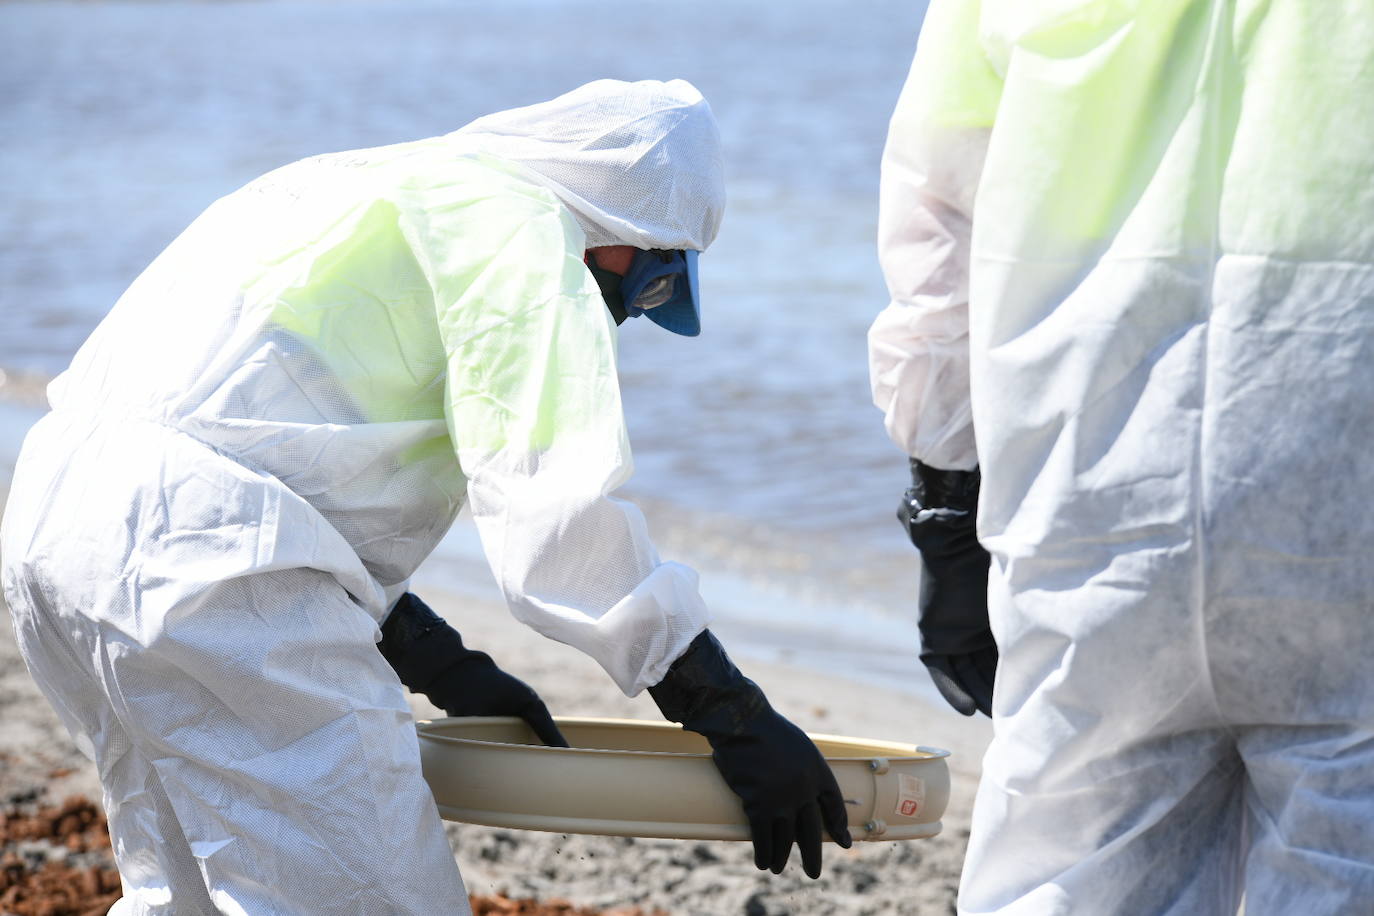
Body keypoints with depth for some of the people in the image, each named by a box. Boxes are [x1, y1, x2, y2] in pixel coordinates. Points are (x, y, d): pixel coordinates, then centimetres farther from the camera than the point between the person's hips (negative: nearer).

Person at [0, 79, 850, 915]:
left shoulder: (380, 185, 27)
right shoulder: (522, 223, -2)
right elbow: (560, 510, -12)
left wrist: (447, 668, 26)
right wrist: (734, 716, -8)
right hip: (199, 551, -10)